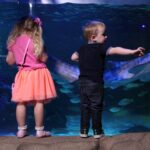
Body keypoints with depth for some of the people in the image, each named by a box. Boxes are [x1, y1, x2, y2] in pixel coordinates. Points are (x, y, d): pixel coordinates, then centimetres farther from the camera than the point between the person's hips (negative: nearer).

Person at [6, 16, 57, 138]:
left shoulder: (14, 42, 4)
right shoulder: (35, 41, -9)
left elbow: (10, 61, 10)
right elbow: (43, 59, -8)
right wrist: (45, 53, 10)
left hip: (23, 74, 4)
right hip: (37, 74, -4)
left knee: (21, 103, 9)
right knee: (39, 102, 1)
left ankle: (21, 130, 15)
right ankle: (39, 130, 6)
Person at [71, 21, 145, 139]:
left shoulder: (82, 49, 7)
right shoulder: (99, 48, -14)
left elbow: (73, 57, 22)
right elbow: (115, 50, -24)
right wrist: (133, 51, -28)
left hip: (83, 82, 6)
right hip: (95, 83, -6)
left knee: (85, 107, 13)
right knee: (96, 107, 5)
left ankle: (83, 131, 17)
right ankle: (97, 131, 13)